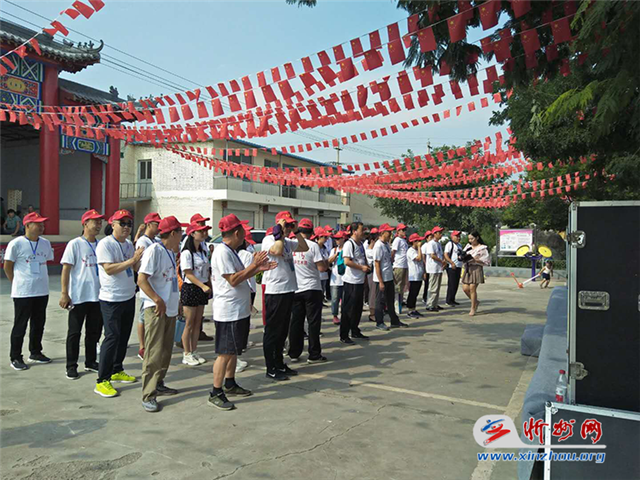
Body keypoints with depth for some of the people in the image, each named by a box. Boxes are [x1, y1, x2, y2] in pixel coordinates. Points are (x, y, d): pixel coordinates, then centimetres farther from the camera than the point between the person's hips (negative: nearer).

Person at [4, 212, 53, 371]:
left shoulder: (45, 243, 6)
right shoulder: (16, 244, -10)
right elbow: (7, 267, -3)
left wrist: (40, 280, 12)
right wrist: (18, 283, 3)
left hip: (42, 291, 5)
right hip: (22, 293, -5)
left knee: (39, 324, 14)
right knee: (20, 325, 3)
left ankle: (35, 353, 28)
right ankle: (15, 358, 15)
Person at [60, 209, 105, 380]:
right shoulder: (75, 244, -8)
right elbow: (66, 269, -9)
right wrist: (64, 293, -14)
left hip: (97, 295, 5)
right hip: (78, 296, -5)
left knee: (94, 331, 14)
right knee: (74, 332, 5)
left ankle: (90, 362, 27)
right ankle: (71, 366, 15)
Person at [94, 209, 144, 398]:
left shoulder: (129, 244, 11)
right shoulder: (105, 244, -13)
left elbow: (135, 268, 14)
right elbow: (109, 269, -23)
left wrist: (141, 258, -3)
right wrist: (132, 260, -26)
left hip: (129, 296, 8)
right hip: (111, 299, -8)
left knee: (124, 335, 15)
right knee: (112, 337, -6)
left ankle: (117, 371, 30)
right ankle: (102, 381, 3)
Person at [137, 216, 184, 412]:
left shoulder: (171, 252, 13)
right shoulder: (154, 251, -14)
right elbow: (142, 280, -21)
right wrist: (158, 300, -29)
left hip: (170, 309, 9)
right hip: (156, 309, -9)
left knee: (166, 350, 16)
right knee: (154, 352, -6)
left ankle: (158, 384, 30)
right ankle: (148, 396, 1)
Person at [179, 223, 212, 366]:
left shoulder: (204, 252, 11)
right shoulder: (186, 253, -12)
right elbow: (188, 274, -17)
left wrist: (210, 286, 6)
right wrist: (203, 286, -26)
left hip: (202, 288, 7)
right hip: (190, 288, -7)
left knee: (198, 323, 11)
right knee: (189, 323, -1)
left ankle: (194, 352, 19)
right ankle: (187, 354, 9)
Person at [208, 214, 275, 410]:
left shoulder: (231, 252, 13)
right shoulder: (222, 252, -18)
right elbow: (233, 280, -22)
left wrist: (258, 269, 7)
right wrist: (254, 265, -18)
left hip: (239, 310, 10)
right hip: (228, 311, -10)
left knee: (234, 350, 19)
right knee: (225, 353, -3)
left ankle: (230, 384, 32)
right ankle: (216, 393, 7)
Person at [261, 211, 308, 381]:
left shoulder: (288, 241, 15)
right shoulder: (268, 240, -10)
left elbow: (305, 247, 20)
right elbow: (277, 251, -30)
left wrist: (296, 231, 11)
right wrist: (281, 234, -17)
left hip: (288, 290, 9)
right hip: (274, 291, -9)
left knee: (283, 330, 16)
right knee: (272, 330, 0)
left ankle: (279, 364, 28)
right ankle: (271, 369, 9)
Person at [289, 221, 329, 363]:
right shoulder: (313, 245, -11)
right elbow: (322, 268, -14)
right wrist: (327, 263, 6)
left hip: (295, 289, 4)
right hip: (312, 289, -4)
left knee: (296, 321, 10)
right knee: (313, 322, 4)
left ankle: (294, 354, 15)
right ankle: (314, 355, 8)